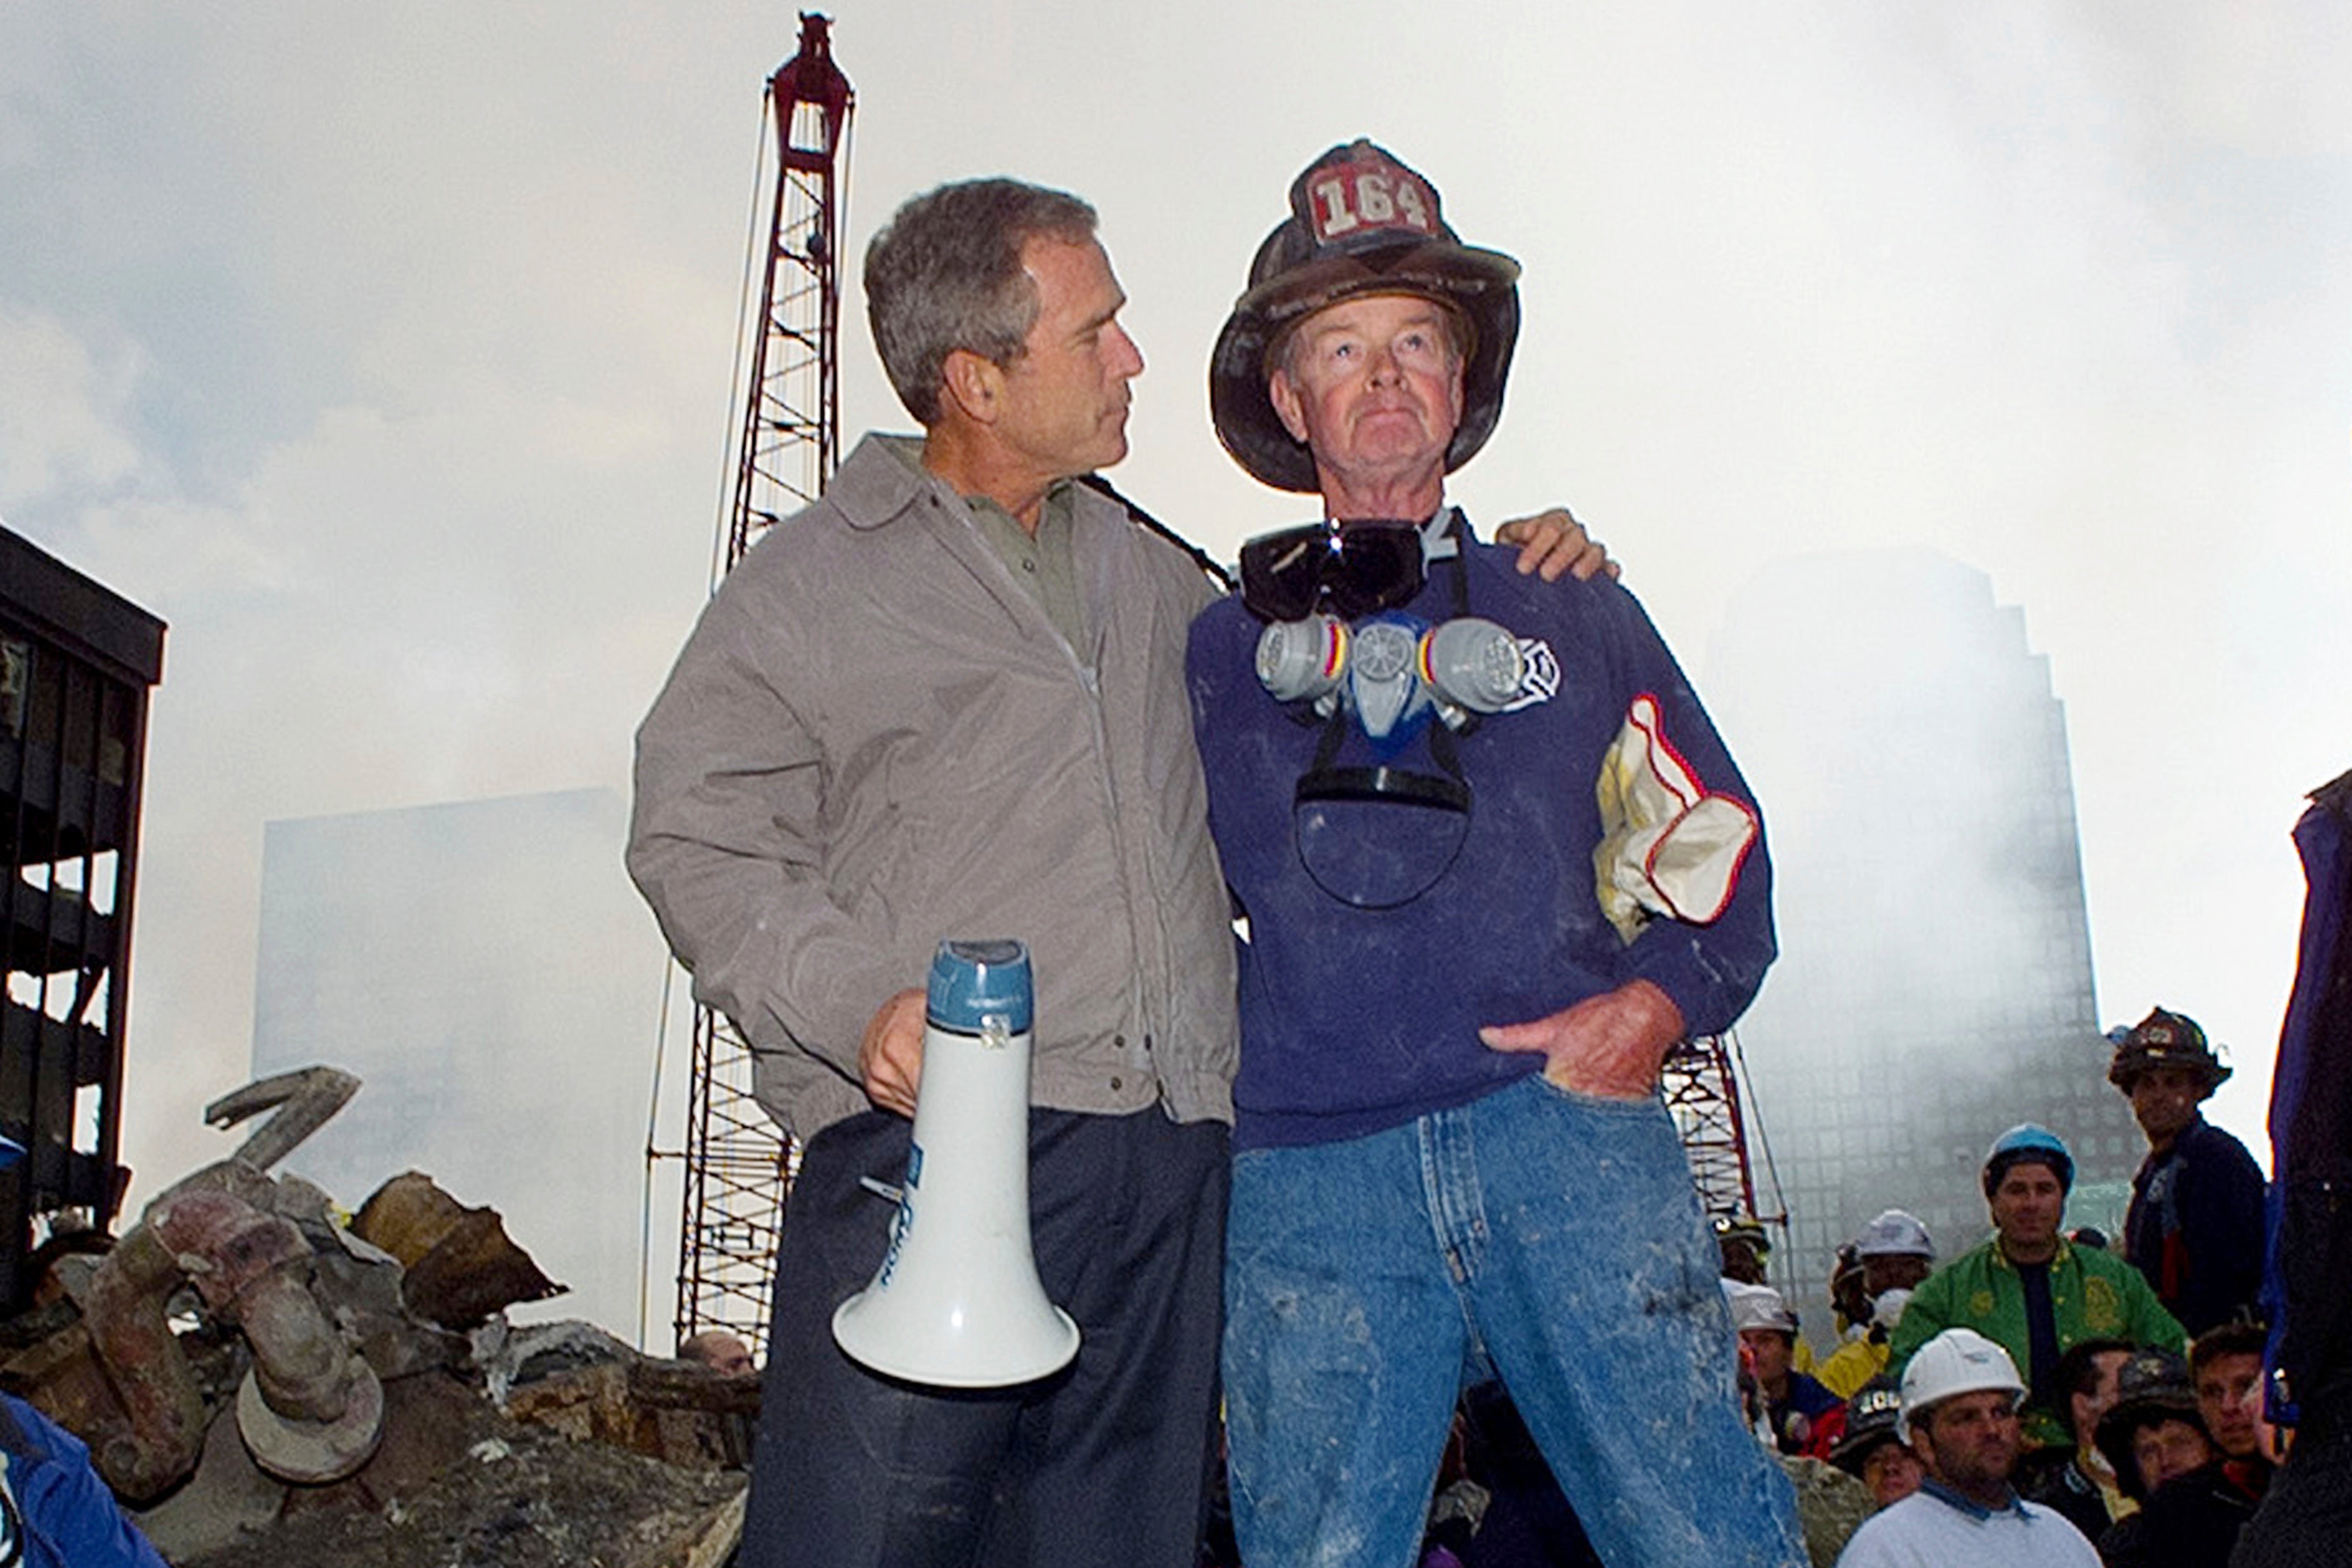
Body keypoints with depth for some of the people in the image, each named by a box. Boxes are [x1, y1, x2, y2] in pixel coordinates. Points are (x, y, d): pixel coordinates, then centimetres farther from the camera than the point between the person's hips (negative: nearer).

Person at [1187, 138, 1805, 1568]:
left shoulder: (1574, 609, 19)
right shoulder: (1225, 648, 18)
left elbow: (1712, 839, 16)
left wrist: (1658, 1001, -1)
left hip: (1568, 1129, 0)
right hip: (1315, 1175, 1)